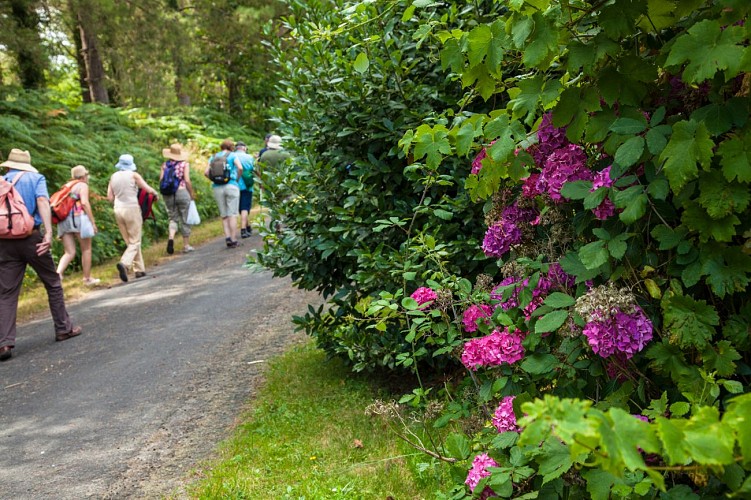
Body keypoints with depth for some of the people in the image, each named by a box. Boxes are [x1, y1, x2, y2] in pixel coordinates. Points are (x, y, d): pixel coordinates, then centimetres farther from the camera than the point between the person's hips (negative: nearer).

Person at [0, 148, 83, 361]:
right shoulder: (36, 178, 5)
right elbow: (42, 202, -13)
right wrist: (48, 233, -22)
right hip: (31, 237, -3)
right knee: (53, 283, 14)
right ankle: (63, 328, 21)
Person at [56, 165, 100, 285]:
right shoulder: (83, 185, 0)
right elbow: (84, 203, -14)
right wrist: (93, 222, -12)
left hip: (64, 221, 6)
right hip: (78, 218, -6)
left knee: (69, 253, 5)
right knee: (86, 249, 9)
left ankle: (58, 273, -19)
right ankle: (87, 278, 16)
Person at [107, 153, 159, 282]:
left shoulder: (113, 177, 6)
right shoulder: (133, 175, -6)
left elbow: (110, 197, 5)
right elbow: (148, 189, -9)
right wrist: (156, 194, 12)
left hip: (118, 210, 5)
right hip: (132, 209, -5)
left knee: (130, 242, 14)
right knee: (135, 242, 0)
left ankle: (140, 269, 15)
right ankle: (124, 263, -24)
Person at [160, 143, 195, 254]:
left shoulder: (165, 165, 4)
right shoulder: (185, 164, -4)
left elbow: (161, 180, 0)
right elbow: (187, 180, -9)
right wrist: (191, 194, 1)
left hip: (168, 194, 3)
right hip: (182, 192, -3)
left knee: (173, 218, 14)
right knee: (185, 220, 9)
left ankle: (171, 238, -13)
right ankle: (186, 245, 16)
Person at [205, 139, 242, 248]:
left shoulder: (213, 157, 13)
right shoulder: (232, 155, 3)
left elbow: (206, 172, 2)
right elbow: (240, 168, -13)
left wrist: (214, 179, 13)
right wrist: (237, 178, 2)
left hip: (217, 187, 3)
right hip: (231, 185, -3)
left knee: (224, 216, 11)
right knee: (232, 215, 0)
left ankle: (227, 237, -2)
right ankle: (233, 240, -1)